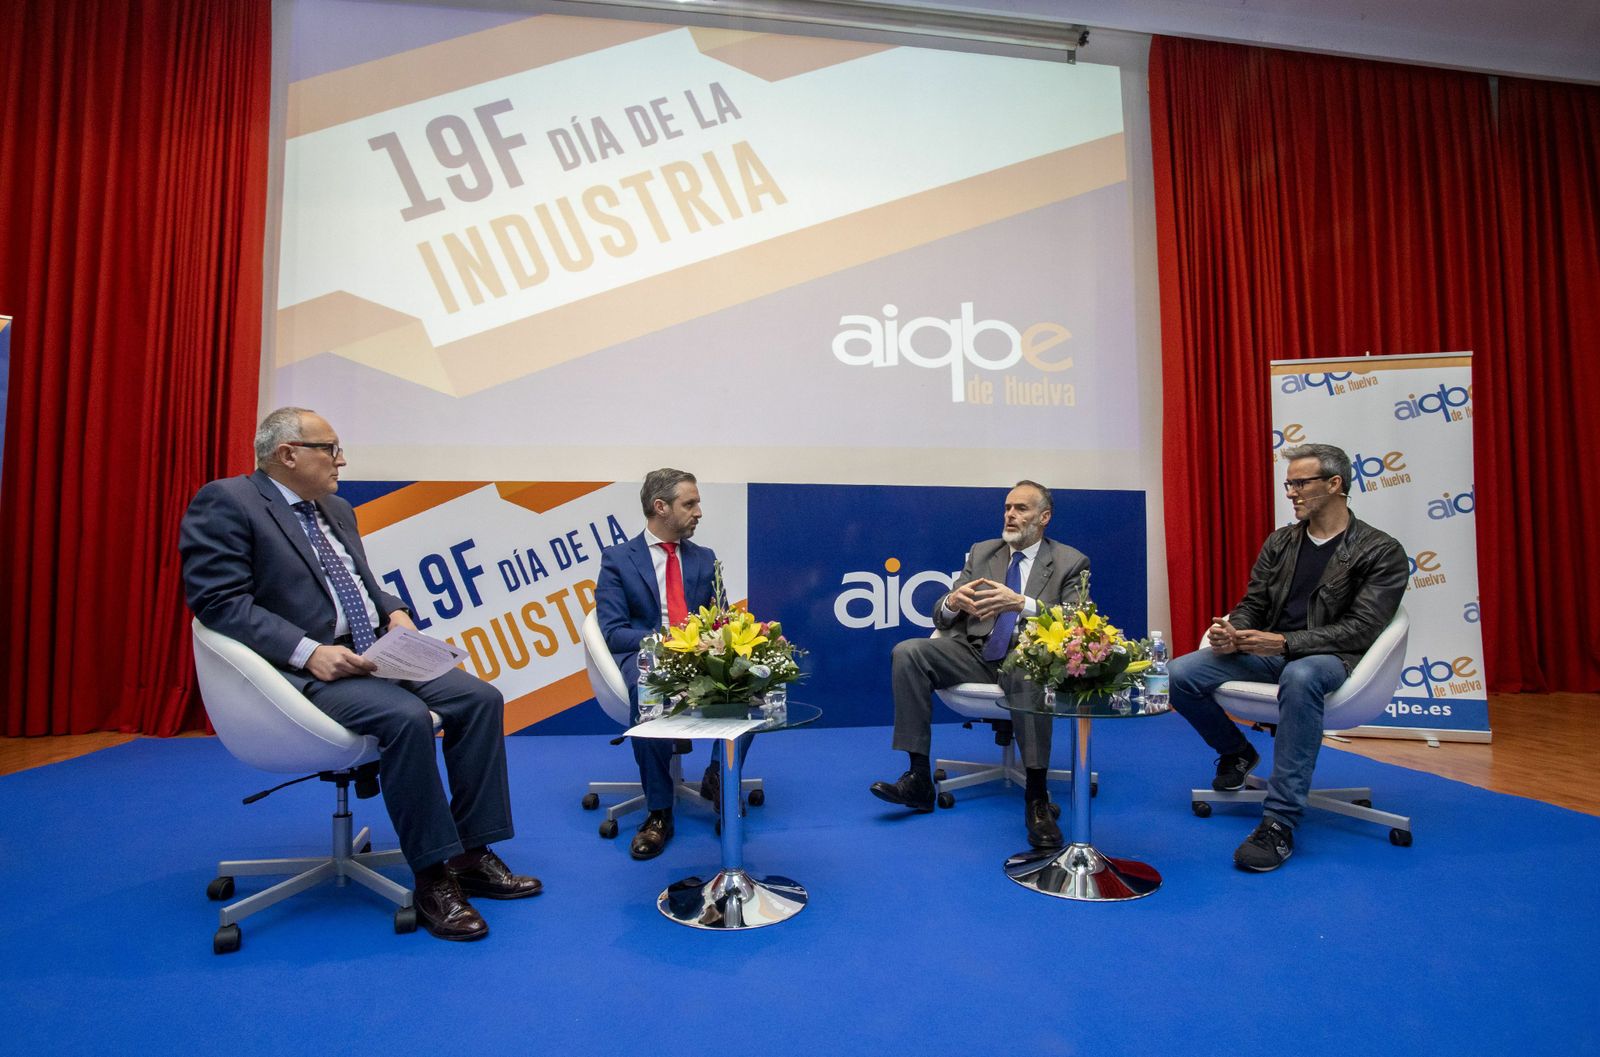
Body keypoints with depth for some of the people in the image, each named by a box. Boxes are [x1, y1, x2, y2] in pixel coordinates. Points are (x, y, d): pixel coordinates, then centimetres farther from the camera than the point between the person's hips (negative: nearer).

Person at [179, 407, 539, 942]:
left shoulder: (338, 510, 19)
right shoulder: (225, 503, -5)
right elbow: (219, 601, -15)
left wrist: (395, 613, 3)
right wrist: (309, 651, -24)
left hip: (376, 656, 8)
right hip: (305, 670, -8)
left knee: (480, 697, -10)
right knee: (405, 716, -33)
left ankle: (472, 854, -2)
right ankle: (432, 877, -17)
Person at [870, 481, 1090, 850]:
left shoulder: (1070, 562, 7)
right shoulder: (981, 552, 16)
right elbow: (941, 617, 13)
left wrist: (1021, 603, -25)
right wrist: (952, 602, -14)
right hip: (975, 652, 4)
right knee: (907, 652, -23)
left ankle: (1037, 798, -31)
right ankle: (919, 779, -21)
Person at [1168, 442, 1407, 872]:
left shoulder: (1381, 551, -2)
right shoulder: (1279, 542, 14)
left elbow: (1360, 629, -12)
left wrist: (1286, 643, -25)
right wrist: (1234, 633, -12)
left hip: (1328, 657, -5)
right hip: (1267, 649, 5)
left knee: (1300, 677, -43)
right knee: (1179, 675, -18)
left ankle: (1280, 824, -36)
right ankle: (1236, 751, 14)